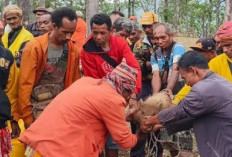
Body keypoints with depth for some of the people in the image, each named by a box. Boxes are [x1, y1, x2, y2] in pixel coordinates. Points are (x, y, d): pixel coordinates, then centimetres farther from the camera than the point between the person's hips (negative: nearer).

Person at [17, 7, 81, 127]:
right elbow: (25, 85, -10)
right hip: (38, 109, -4)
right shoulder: (34, 47, -12)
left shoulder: (73, 50, 1)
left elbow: (74, 82, 9)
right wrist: (27, 117, -9)